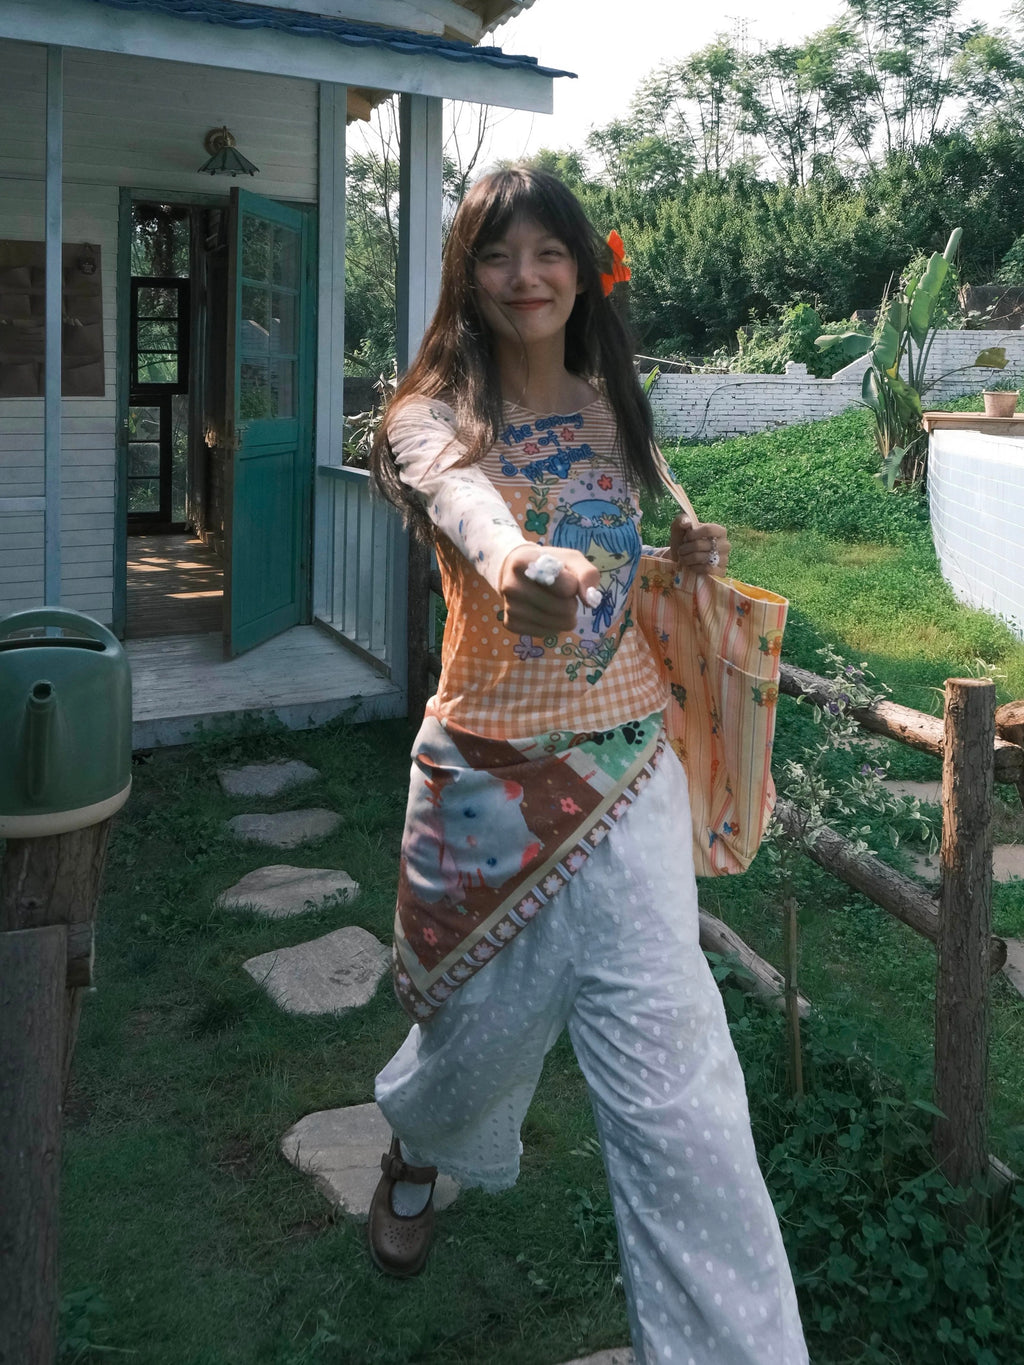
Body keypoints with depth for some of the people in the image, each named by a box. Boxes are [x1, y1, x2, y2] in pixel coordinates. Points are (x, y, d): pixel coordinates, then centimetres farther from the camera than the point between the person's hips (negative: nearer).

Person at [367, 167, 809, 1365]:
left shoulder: (613, 410, 7)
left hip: (628, 770, 3)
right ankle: (418, 1148, 54)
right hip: (491, 776, -2)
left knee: (670, 1066, -5)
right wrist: (516, 566, -59)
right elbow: (460, 498, -36)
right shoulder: (433, 417, -9)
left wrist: (687, 559, 0)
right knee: (489, 1018, 16)